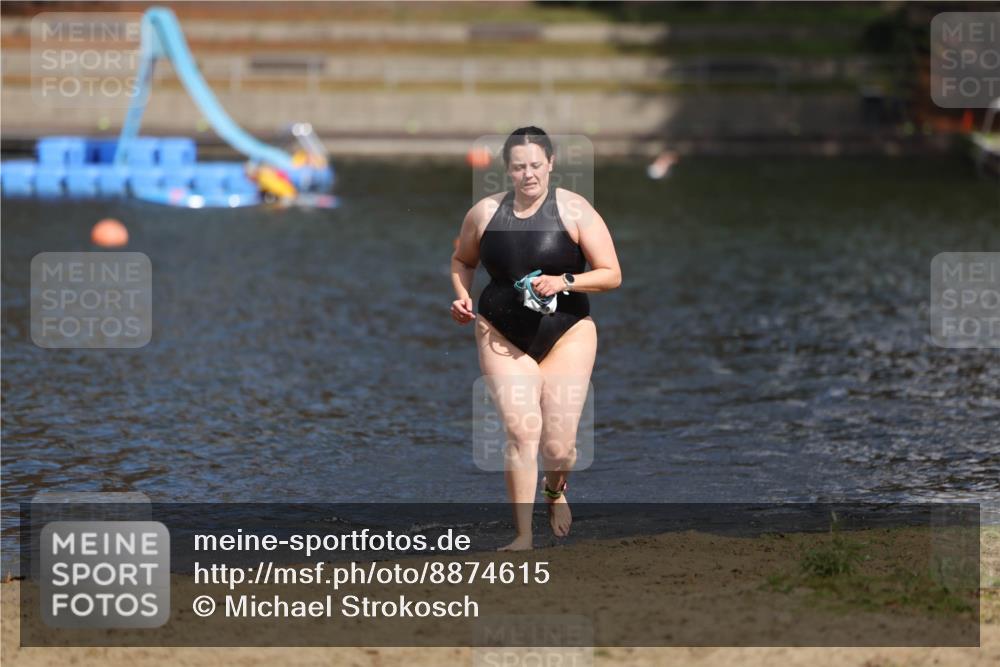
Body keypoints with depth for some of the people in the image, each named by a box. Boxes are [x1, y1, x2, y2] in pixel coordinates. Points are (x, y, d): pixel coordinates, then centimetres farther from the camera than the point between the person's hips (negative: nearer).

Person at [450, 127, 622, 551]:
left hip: (566, 335, -1)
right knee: (520, 429, -14)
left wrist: (565, 282, -21)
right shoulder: (485, 212, 1)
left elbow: (611, 275, -7)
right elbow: (462, 260, 19)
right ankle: (523, 535, -6)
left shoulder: (574, 210, -7)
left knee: (559, 444, -2)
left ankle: (555, 488, 36)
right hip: (502, 335, 1)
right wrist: (462, 295, 0)